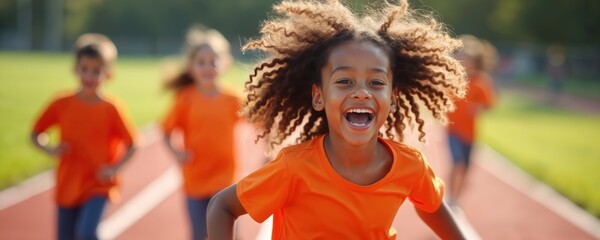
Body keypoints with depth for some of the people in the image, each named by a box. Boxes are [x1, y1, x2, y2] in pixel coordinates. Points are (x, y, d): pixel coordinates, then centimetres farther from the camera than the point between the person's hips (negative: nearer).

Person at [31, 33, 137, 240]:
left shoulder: (112, 109, -10)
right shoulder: (61, 105, -3)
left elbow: (131, 145, -5)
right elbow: (36, 134, 7)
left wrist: (115, 168, -20)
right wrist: (50, 149, -13)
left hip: (98, 186, -3)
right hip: (67, 186, 3)